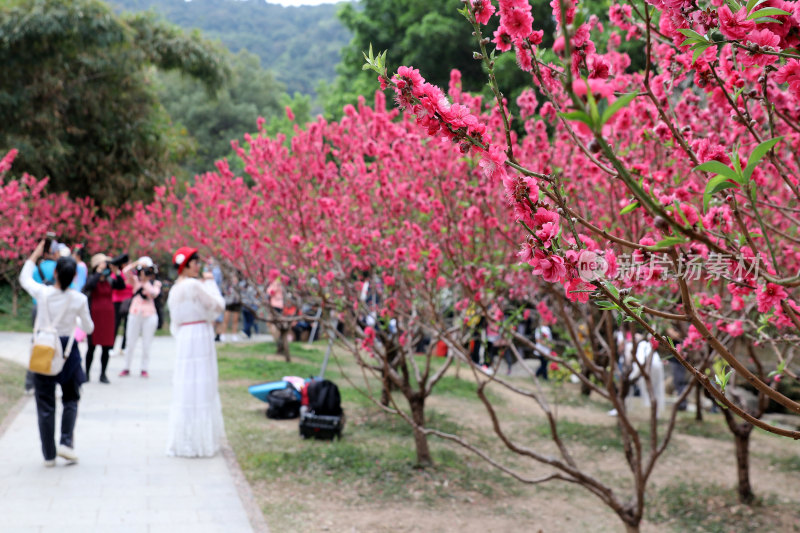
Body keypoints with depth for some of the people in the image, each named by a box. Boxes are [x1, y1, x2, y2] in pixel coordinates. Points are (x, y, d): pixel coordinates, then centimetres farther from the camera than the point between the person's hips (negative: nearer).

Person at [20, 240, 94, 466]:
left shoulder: (43, 293, -9)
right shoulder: (79, 299, -9)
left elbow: (24, 278, 13)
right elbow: (88, 328, 2)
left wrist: (35, 254, 23)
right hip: (68, 349, 0)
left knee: (45, 404, 8)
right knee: (70, 400, 17)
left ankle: (49, 454, 10)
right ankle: (66, 442, 0)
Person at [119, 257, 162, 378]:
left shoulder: (155, 283, 6)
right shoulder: (135, 280, 7)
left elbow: (154, 293, -13)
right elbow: (125, 271, -7)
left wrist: (145, 281, -13)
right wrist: (137, 263, -15)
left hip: (149, 315, -1)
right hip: (135, 314, 1)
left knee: (146, 345, 2)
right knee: (131, 343, 2)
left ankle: (144, 369, 11)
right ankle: (126, 368, 12)